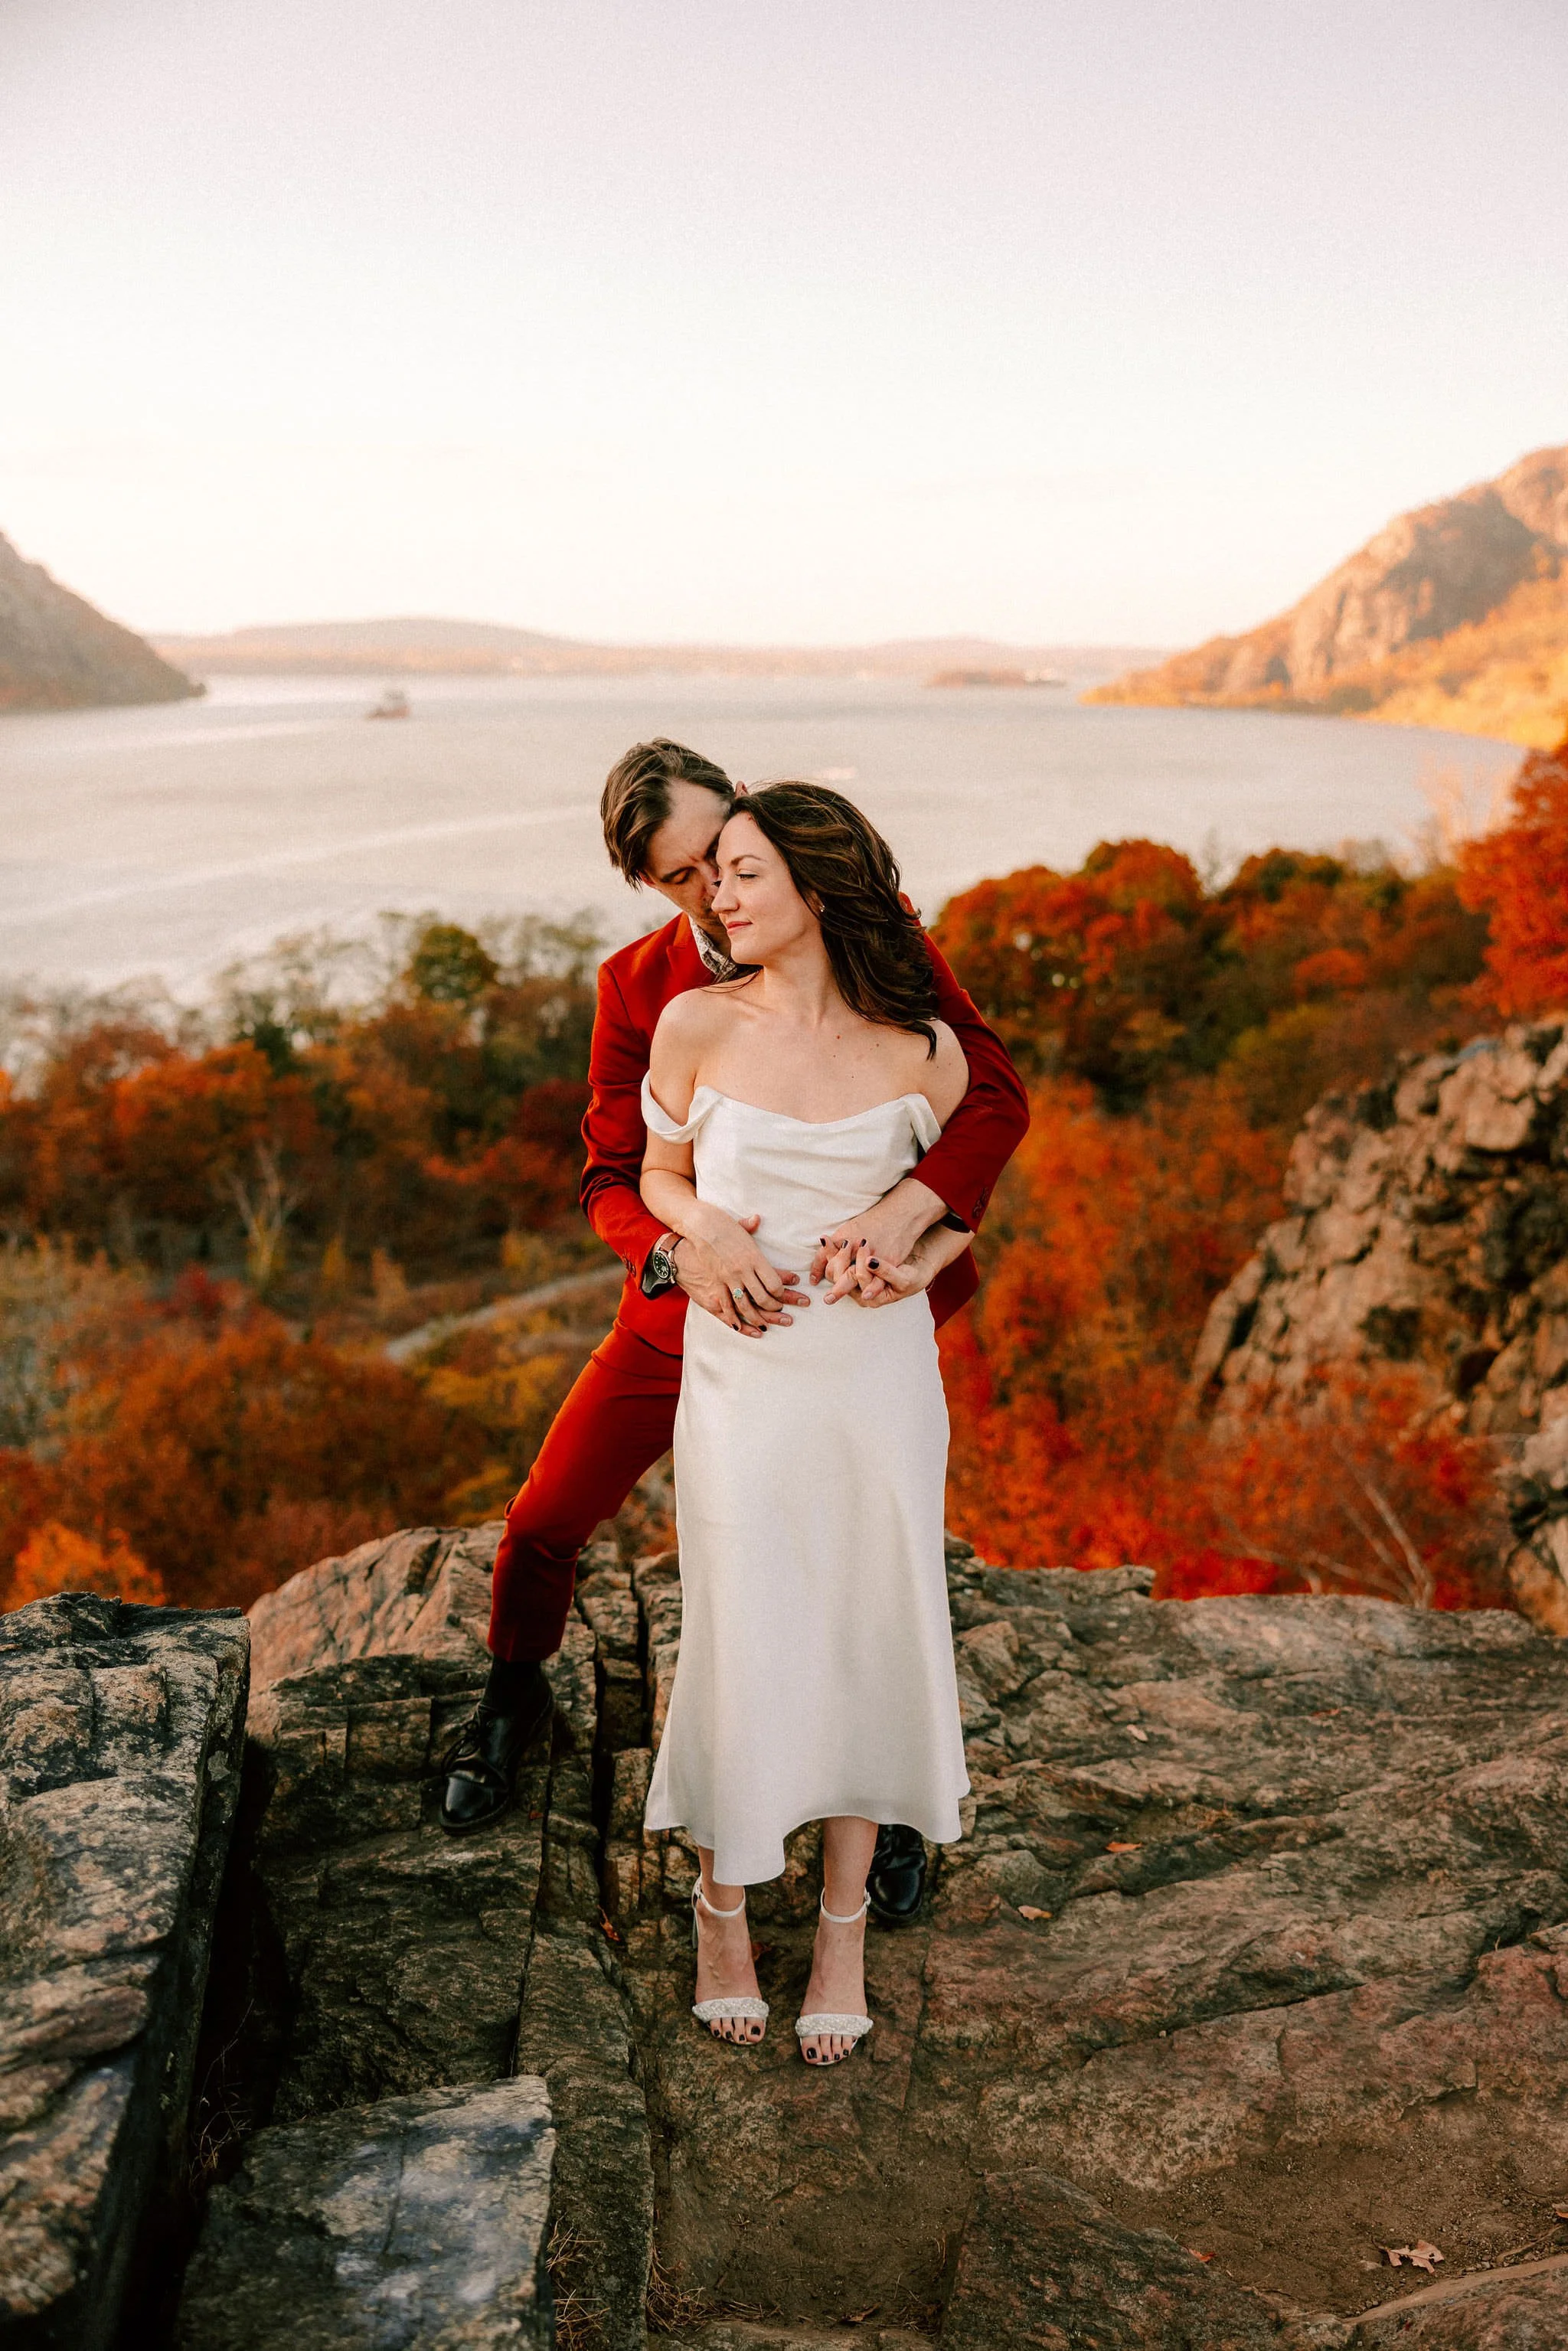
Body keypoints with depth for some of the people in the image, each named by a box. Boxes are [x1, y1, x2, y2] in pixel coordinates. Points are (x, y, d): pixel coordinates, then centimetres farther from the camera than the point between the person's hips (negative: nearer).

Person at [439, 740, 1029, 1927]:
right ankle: (515, 1697, 40)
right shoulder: (639, 987, -6)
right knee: (543, 1527, 7)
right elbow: (613, 1177, -10)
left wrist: (908, 1206, -38)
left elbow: (996, 1090, -19)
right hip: (693, 1305, 2)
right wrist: (682, 1253, -32)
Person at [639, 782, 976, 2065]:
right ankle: (724, 1904, 32)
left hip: (879, 1374, 1)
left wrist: (917, 1263, -10)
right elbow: (659, 1170, 9)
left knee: (867, 1643, 10)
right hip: (743, 1373, 0)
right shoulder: (697, 1022, -4)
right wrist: (708, 1227, -12)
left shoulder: (922, 1050, -4)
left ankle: (845, 1927, 31)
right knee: (742, 1650, 5)